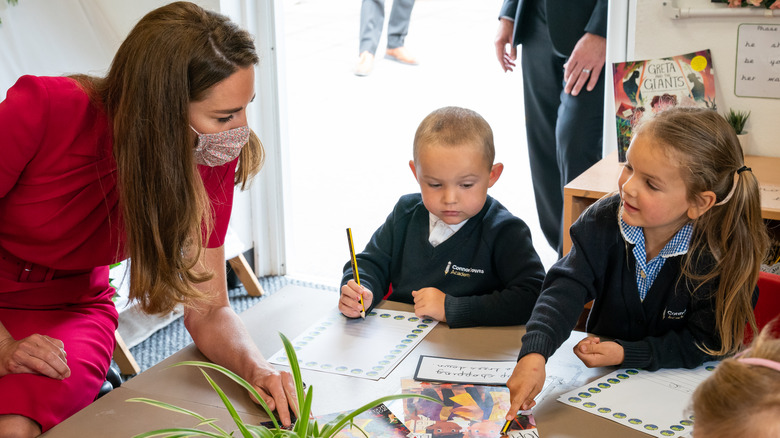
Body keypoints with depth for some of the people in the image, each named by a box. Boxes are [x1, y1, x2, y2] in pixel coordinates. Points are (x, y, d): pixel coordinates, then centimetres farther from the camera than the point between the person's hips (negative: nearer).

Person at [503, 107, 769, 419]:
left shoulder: (723, 254, -20)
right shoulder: (603, 221, -13)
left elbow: (704, 343, -13)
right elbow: (567, 287, -24)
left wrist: (625, 354, -22)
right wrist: (535, 353, -41)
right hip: (602, 380, 1)